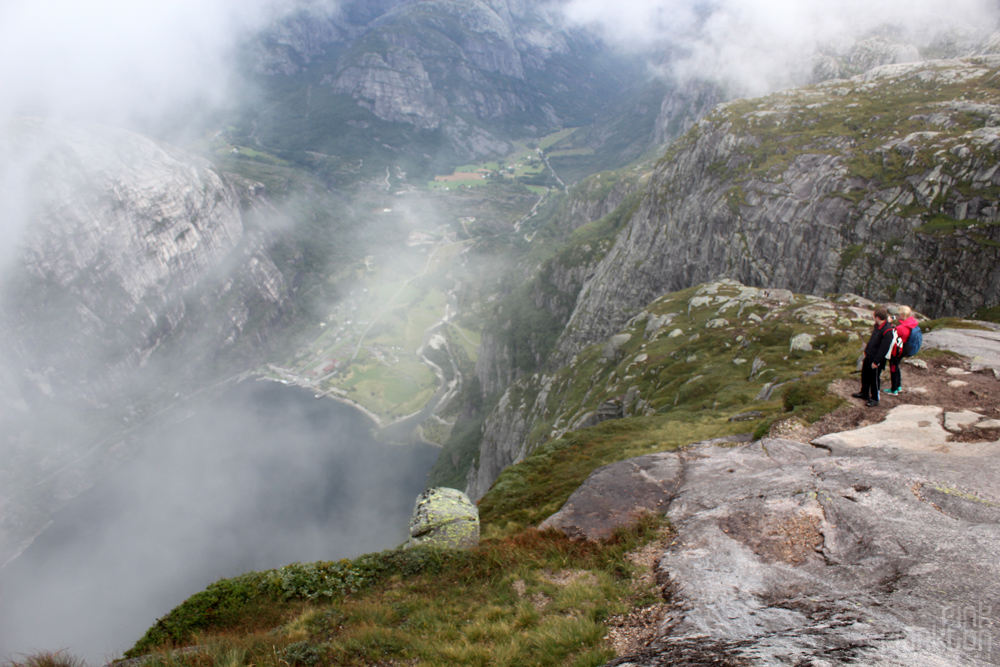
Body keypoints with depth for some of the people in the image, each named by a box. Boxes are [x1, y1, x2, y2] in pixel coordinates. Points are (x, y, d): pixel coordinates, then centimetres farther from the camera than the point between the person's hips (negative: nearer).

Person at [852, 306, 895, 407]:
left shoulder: (887, 331, -28)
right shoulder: (877, 326, 2)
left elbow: (884, 348, -25)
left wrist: (876, 362, -21)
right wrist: (866, 350, 22)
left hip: (876, 360, -9)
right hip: (869, 356, 9)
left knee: (874, 380, 5)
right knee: (865, 375, 23)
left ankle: (874, 399, 21)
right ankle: (864, 393, 42)